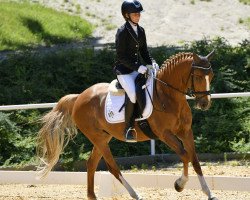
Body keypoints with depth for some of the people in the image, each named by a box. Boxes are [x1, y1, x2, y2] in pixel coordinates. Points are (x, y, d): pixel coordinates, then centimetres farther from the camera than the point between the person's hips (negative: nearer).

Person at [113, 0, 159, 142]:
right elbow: (121, 57, -15)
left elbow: (144, 51, 17)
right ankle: (128, 129, -20)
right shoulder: (122, 32, -12)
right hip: (124, 70, -8)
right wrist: (137, 67, -23)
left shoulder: (141, 31, 10)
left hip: (137, 69, 8)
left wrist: (152, 62, -3)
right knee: (133, 94, -27)